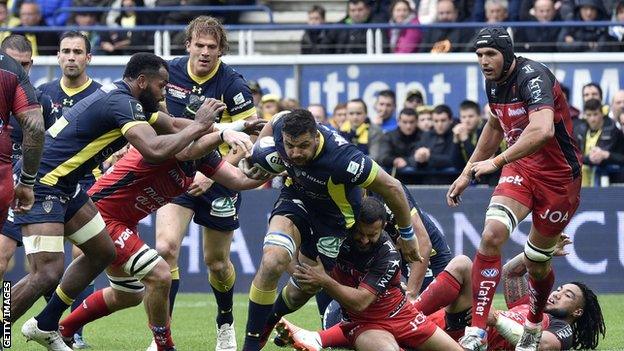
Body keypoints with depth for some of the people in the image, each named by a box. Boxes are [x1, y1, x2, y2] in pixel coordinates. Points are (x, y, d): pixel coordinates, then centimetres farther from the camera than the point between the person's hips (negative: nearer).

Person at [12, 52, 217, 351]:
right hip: (40, 184, -11)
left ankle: (44, 326, 24)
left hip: (64, 186, 11)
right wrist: (197, 127, -17)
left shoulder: (124, 99, 13)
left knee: (102, 253, 16)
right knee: (47, 272, -21)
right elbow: (155, 150, -32)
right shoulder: (122, 103, -19)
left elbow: (172, 125, 25)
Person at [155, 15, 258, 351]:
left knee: (216, 262, 10)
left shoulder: (232, 84, -16)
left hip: (218, 178, -2)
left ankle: (225, 322, 41)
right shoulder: (170, 71, -5)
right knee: (166, 247, -19)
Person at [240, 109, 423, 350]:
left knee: (302, 290, 8)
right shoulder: (281, 126, -26)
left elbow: (392, 188, -28)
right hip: (296, 197, 2)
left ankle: (269, 319, 43)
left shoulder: (341, 160, -41)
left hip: (335, 218, -2)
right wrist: (253, 156, -5)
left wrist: (407, 235, -15)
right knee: (272, 262, -23)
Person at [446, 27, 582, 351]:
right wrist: (467, 173, 21)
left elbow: (543, 130, -42)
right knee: (491, 235, -19)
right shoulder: (494, 82, 1)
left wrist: (497, 162, -43)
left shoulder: (533, 77, -25)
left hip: (559, 176, -6)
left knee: (537, 262, 4)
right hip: (520, 169, 6)